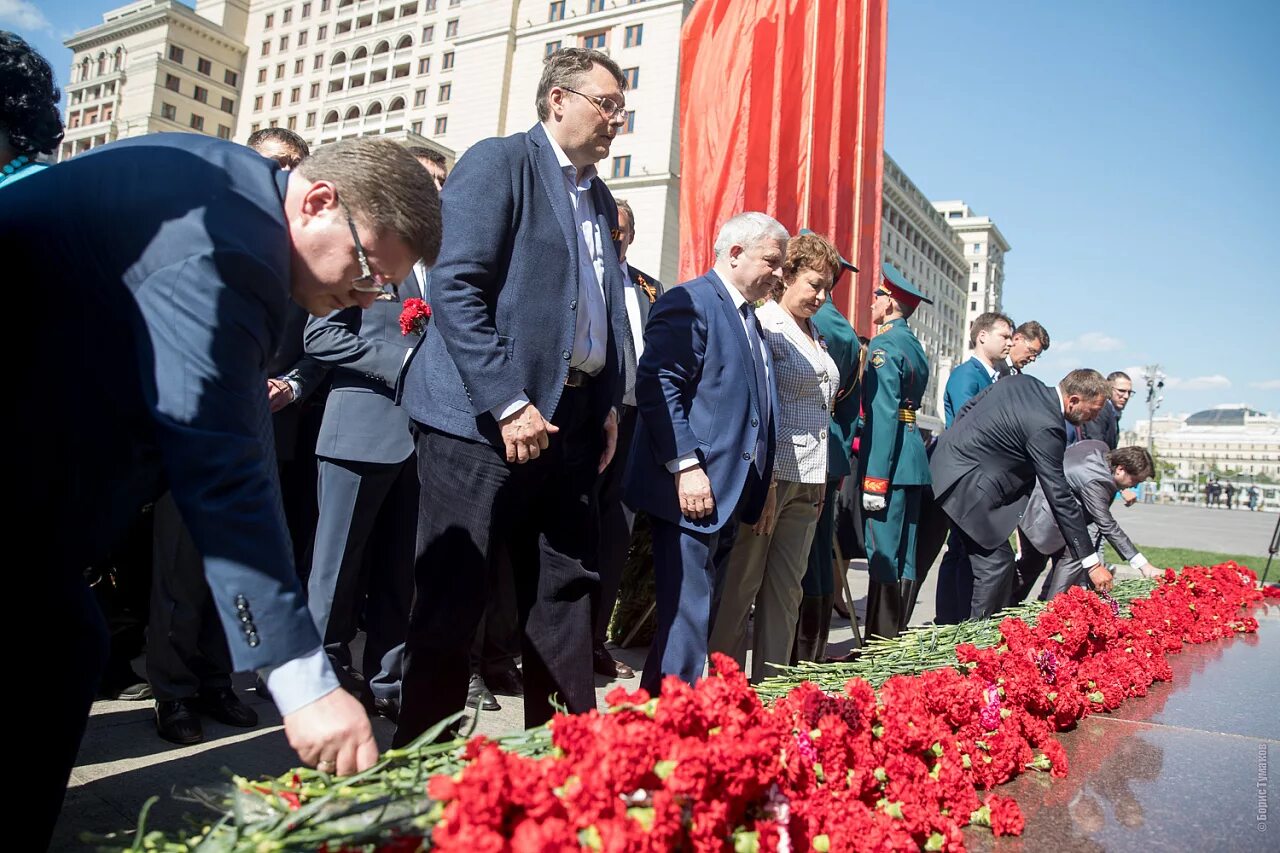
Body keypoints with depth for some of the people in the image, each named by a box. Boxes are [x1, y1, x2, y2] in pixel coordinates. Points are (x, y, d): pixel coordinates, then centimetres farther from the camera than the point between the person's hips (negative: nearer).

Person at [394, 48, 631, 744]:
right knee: (453, 599, 0)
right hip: (484, 419, -7)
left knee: (566, 595, 11)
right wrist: (508, 404, -19)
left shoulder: (601, 199, 19)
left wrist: (609, 403, 9)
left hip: (572, 420, 8)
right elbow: (455, 288, -14)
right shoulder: (497, 162, -3)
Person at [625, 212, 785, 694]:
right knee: (687, 622, -6)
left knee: (700, 619, 14)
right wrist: (686, 466, -23)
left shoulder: (749, 319, 21)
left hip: (727, 492, 10)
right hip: (692, 489, -10)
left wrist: (757, 486, 15)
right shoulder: (689, 303, -8)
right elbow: (656, 386, -18)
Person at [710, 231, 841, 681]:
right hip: (768, 475, -8)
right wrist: (762, 483, -17)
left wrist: (821, 478, 17)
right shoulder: (763, 324, -7)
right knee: (739, 587, 1)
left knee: (786, 591, 11)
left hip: (807, 479, 8)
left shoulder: (813, 334, 18)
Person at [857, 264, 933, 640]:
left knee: (884, 557, -5)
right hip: (914, 463, 9)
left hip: (889, 464, -9)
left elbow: (884, 417, -18)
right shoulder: (914, 347, 17)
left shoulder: (884, 347, -10)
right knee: (905, 558, 11)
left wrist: (874, 481, -19)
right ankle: (895, 641, 19)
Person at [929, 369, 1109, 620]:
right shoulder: (1046, 427, -20)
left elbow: (966, 409, 14)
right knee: (997, 563, -5)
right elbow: (1060, 497, -18)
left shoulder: (1021, 382, 5)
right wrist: (1090, 561, -13)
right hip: (964, 483, -10)